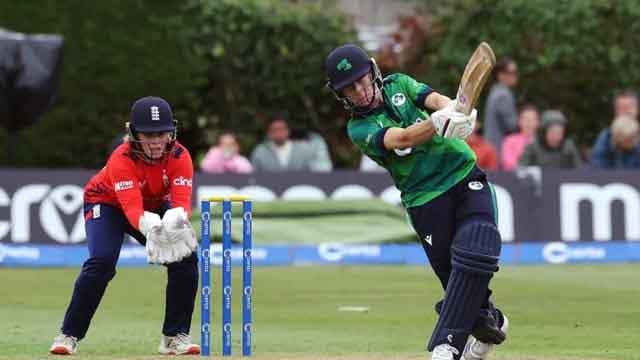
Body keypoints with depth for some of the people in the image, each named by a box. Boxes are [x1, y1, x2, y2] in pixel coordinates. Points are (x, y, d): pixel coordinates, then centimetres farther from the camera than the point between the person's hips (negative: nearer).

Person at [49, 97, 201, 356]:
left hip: (156, 205, 4)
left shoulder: (180, 157, -26)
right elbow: (132, 209, -46)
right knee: (101, 263, -26)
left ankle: (175, 337, -2)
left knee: (185, 258, -14)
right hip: (106, 202, -4)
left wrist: (176, 219, -61)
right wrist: (150, 226, -69)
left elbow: (182, 201, -36)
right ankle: (69, 335, -14)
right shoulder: (122, 159, -35)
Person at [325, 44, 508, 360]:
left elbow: (436, 99, -9)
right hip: (426, 200, -2)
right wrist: (439, 123, -43)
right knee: (453, 277, -7)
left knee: (474, 257, -20)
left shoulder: (398, 85, 9)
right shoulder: (359, 129, -4)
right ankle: (487, 320, 23)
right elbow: (401, 138, -23)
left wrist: (454, 111, -34)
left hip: (465, 177, 2)